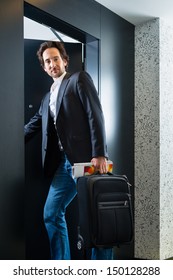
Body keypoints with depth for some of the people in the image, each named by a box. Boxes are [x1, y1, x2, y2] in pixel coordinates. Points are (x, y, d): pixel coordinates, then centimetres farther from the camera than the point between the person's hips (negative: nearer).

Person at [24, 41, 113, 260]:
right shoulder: (48, 97, 23)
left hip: (86, 158, -7)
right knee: (51, 214, 6)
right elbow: (33, 126, 25)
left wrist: (99, 154, -18)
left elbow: (95, 115, -8)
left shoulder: (79, 79, 3)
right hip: (64, 163, 8)